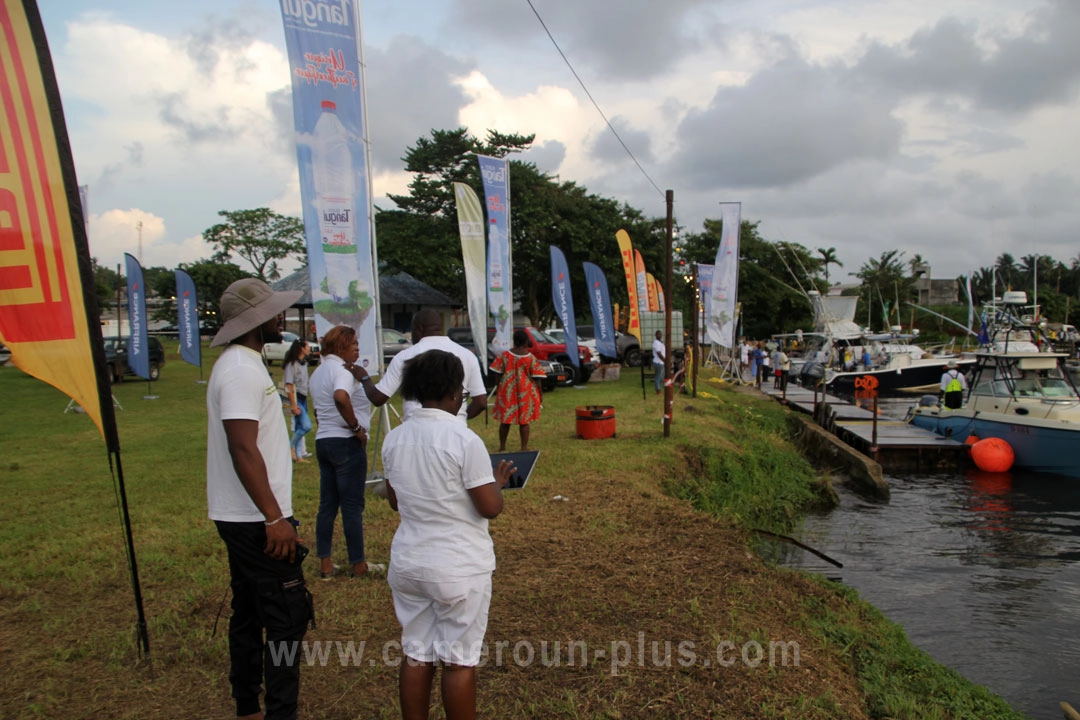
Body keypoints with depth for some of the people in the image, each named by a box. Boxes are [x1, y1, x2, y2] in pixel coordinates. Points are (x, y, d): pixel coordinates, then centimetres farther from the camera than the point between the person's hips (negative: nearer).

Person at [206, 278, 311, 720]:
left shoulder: (241, 364, 14)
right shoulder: (242, 371, -18)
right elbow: (243, 449, -26)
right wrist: (275, 518, -27)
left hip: (242, 517, 11)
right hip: (256, 519, -11)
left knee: (249, 613, 17)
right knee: (287, 617, -5)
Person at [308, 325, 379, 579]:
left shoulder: (318, 372, 15)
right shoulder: (341, 370, -14)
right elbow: (341, 397, -34)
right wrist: (356, 427, -23)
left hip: (323, 441, 9)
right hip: (346, 443, -9)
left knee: (327, 504, 11)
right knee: (352, 505, -1)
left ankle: (325, 564, 16)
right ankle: (358, 565, 8)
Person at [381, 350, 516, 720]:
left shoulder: (394, 438, 0)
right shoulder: (464, 440, -19)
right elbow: (490, 508, -16)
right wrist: (498, 481, 3)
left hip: (408, 562, 6)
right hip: (459, 567, -5)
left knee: (416, 655, 16)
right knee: (459, 660, 9)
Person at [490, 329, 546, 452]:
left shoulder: (505, 355, -3)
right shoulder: (531, 358, -8)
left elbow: (498, 373, 2)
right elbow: (537, 377, -7)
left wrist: (498, 389, 15)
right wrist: (540, 393, 3)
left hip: (507, 391, 2)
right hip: (526, 393, -2)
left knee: (505, 420, 12)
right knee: (524, 421, 6)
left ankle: (502, 447, 22)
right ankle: (524, 448, 10)